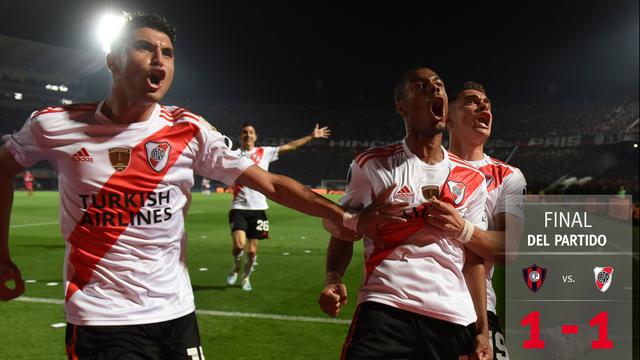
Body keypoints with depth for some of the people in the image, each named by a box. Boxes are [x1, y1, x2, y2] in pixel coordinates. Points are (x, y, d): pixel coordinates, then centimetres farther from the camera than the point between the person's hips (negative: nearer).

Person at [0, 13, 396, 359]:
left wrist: (345, 218, -19)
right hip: (101, 320, -2)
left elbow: (271, 183, -9)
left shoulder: (188, 130, -7)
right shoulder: (55, 125, -7)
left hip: (177, 313, 2)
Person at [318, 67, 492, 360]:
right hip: (385, 307, -3)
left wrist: (482, 329, 9)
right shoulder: (373, 165, 3)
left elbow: (472, 257, 14)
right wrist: (333, 279, -13)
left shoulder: (472, 180, 12)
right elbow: (343, 232, 6)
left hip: (453, 318, 4)